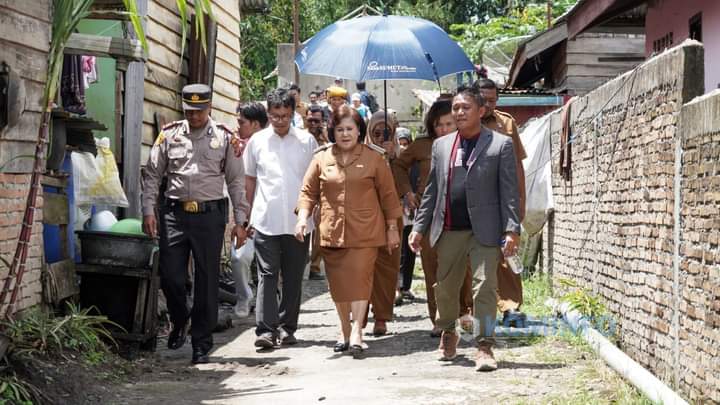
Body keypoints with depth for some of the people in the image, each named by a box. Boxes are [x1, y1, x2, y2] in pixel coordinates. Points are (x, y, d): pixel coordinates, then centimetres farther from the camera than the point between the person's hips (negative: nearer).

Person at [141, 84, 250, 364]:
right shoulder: (169, 135, 7)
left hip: (210, 215, -1)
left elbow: (236, 182, 6)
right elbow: (152, 175, 10)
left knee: (207, 282, 2)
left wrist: (240, 222, 1)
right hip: (174, 214, 1)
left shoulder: (224, 138, 4)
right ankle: (179, 322, 29)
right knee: (170, 277, 0)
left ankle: (201, 343, 13)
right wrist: (148, 211, 0)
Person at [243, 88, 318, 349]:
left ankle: (287, 327, 18)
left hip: (298, 221, 1)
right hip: (265, 220, -1)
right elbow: (250, 179, 13)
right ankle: (266, 329, -8)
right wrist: (248, 215, 9)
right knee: (267, 275, -5)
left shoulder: (306, 141, 5)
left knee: (293, 278, 8)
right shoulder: (257, 141, 6)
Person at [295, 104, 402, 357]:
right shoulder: (322, 158, 8)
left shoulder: (373, 158, 2)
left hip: (364, 233, -3)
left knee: (360, 278, -12)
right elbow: (309, 192, 10)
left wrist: (392, 228, 4)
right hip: (331, 231, 3)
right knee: (338, 283, 8)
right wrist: (303, 218, -5)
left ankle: (356, 331, -12)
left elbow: (388, 195, 5)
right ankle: (344, 331, 20)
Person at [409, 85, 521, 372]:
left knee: (485, 286, -8)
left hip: (485, 230, -4)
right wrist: (419, 227, 10)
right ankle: (448, 333, 37)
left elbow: (509, 191, -4)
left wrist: (512, 230, -12)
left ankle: (484, 347, -4)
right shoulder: (441, 146, 14)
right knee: (445, 287, 13)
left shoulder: (500, 145, 1)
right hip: (449, 230, 4)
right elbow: (431, 190, 15)